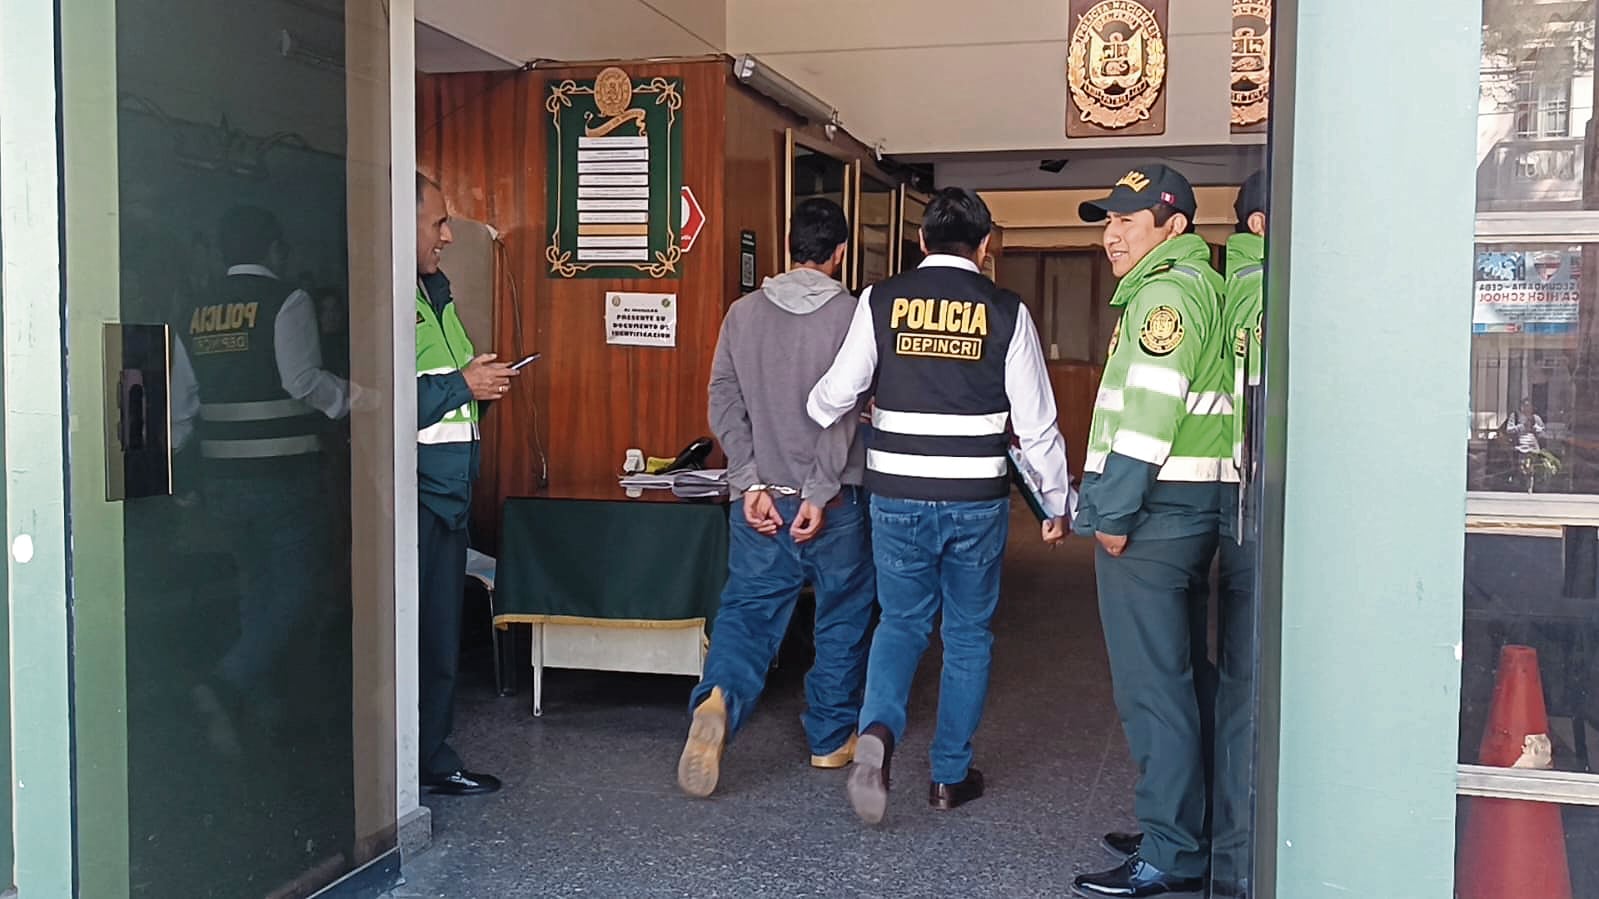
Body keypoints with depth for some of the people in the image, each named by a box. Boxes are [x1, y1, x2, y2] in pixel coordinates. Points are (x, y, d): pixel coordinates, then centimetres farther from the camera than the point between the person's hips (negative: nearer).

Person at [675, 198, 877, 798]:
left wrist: (752, 484, -2)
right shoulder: (851, 314, -7)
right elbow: (844, 411, -15)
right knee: (842, 618, 13)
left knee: (747, 610, 5)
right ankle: (831, 739, 22)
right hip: (832, 502, -2)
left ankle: (718, 700, -22)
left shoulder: (744, 313, 4)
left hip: (761, 499, 3)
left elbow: (723, 404, -1)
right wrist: (821, 492, -14)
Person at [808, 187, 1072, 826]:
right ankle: (951, 775, 21)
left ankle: (878, 730, -8)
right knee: (968, 635, 14)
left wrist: (810, 412, 24)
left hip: (897, 496, 1)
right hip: (976, 501, -1)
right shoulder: (1006, 313, -3)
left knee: (901, 622, 17)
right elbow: (1036, 423, -2)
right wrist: (1057, 503, 10)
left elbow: (835, 396, -1)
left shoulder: (881, 301, -1)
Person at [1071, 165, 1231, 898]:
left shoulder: (1166, 291, -12)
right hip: (1180, 509, 11)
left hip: (1152, 511, -11)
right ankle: (1181, 827, 27)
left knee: (1152, 683, -7)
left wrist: (1113, 512, -17)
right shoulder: (1194, 285, 21)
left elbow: (1150, 411, -21)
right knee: (1169, 677, 17)